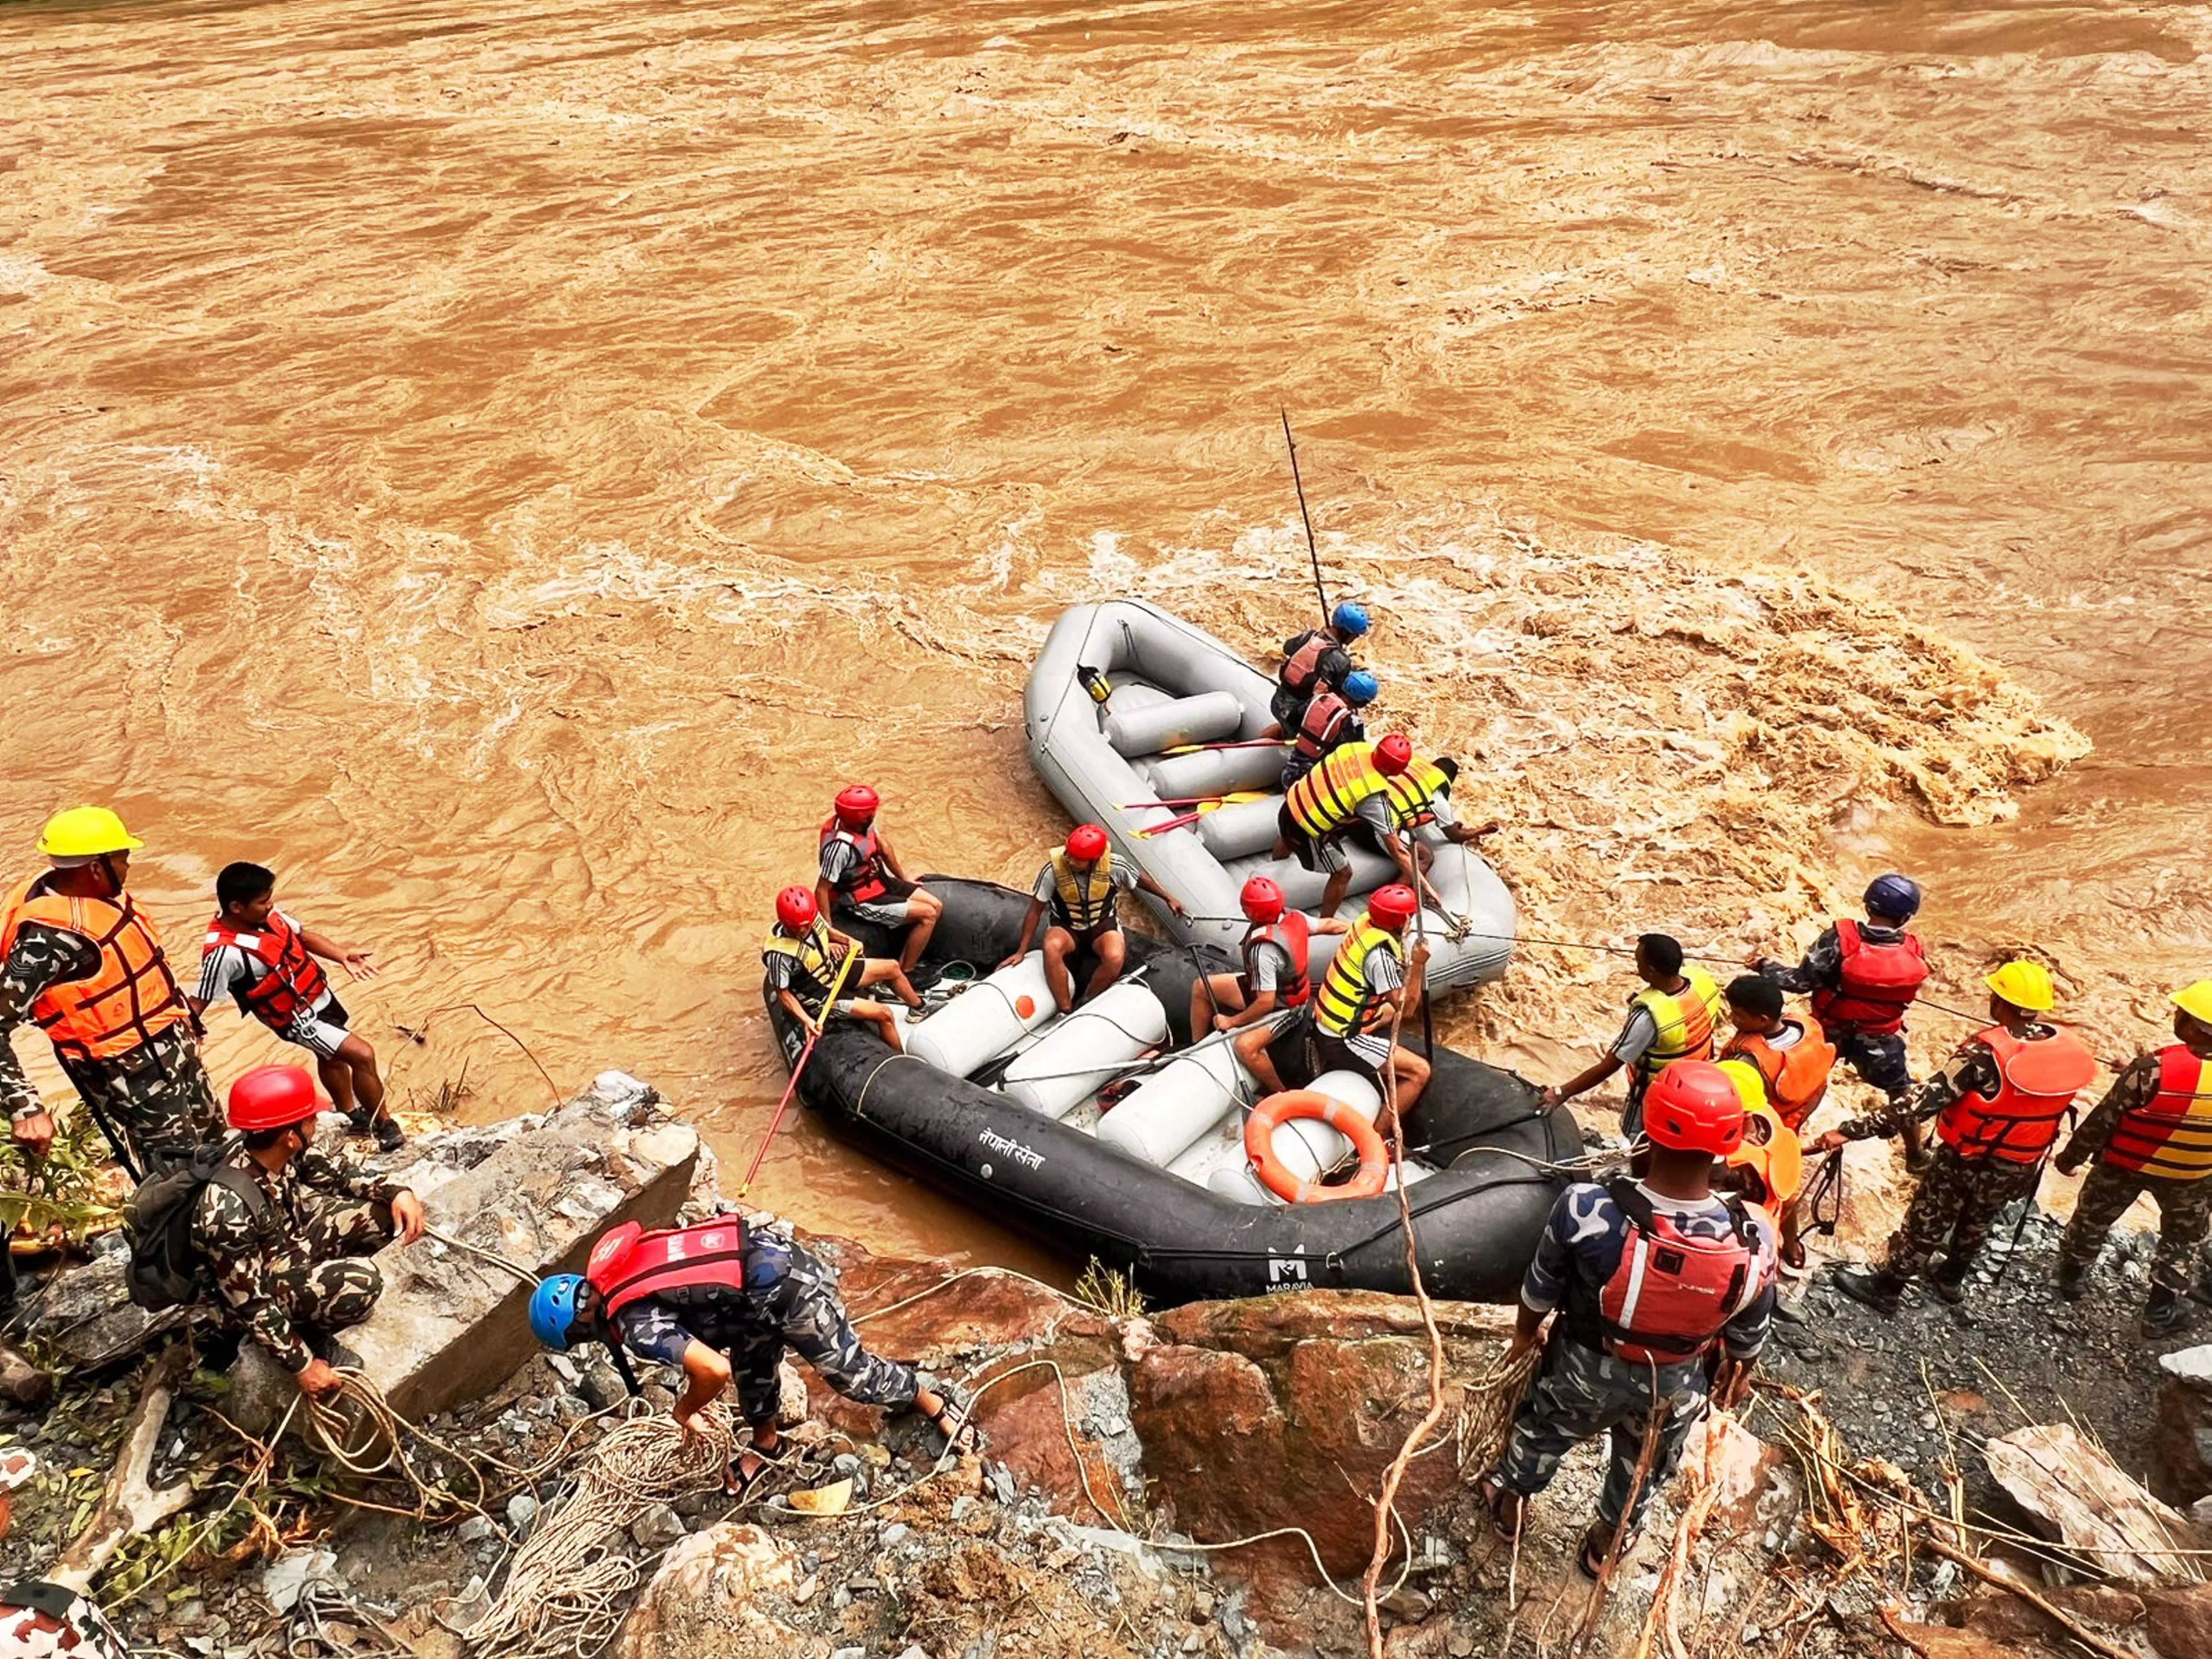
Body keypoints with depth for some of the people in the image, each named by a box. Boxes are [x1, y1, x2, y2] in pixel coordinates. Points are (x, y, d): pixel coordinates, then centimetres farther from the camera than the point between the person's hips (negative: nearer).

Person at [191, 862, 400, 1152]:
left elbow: (303, 936, 2)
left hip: (320, 994, 8)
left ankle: (352, 1114, 54)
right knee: (363, 1055, -13)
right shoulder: (225, 952, -34)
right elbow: (197, 1003, -28)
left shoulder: (265, 914, -12)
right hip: (298, 1019, -8)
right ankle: (385, 1128, 6)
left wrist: (343, 956, -12)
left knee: (332, 1057, 29)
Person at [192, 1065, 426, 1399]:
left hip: (290, 1239, 7)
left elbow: (332, 1172, 2)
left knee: (386, 1211, -5)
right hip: (260, 1284, -7)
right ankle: (309, 1333, 0)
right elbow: (249, 1302, -28)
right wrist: (302, 1365, -21)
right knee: (361, 1283, -29)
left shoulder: (277, 1150, -17)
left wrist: (396, 1193, -13)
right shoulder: (228, 1211, -37)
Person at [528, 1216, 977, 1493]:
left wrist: (684, 1411, -4)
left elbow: (715, 1371, -26)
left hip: (785, 1291, -9)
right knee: (751, 1361, 27)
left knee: (850, 1372, 10)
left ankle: (933, 1405, 29)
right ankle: (765, 1444, 49)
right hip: (768, 1250, 9)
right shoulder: (612, 1270, 8)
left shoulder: (636, 1325, -17)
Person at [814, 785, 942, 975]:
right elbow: (822, 890, -28)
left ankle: (910, 961, 13)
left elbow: (884, 847, 10)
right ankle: (904, 973, -1)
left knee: (936, 906, 4)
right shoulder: (841, 847, -34)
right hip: (864, 902, -9)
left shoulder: (863, 823, -9)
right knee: (927, 915, -14)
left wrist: (906, 881, 20)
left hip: (881, 882, 9)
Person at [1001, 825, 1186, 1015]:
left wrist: (1168, 898, 11)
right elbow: (1035, 910, -11)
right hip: (1066, 927, 0)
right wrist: (1021, 951, -10)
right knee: (1052, 948, -36)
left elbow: (1140, 879, 3)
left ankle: (1085, 1005, -9)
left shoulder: (1113, 867, -20)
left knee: (1115, 958, -33)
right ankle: (1065, 1011, -24)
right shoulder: (1053, 870, -22)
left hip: (1103, 924, 0)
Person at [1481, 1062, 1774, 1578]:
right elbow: (1749, 1332, -11)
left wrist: (1526, 1332, 7)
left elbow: (1541, 1289, -16)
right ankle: (1608, 1543, 60)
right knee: (1645, 1466, 33)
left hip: (1584, 1366, -1)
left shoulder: (1586, 1210, -37)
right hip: (1674, 1386, 1)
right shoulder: (1754, 1240, -32)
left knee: (1543, 1430, 32)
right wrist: (1739, 1372, 13)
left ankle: (1511, 1505, 60)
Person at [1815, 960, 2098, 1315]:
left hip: (1968, 1161, -5)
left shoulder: (1987, 1052, -32)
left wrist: (1853, 1130, -37)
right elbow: (2052, 1103, 3)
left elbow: (1926, 1099, -35)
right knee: (1978, 1221, 30)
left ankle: (1883, 1288, 31)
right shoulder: (2070, 1047, -14)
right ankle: (1951, 1280, 51)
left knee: (1925, 1224, 14)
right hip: (2022, 1166, 5)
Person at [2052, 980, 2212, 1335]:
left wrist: (2073, 1156, -7)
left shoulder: (2155, 1069, -32)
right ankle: (2162, 1310, 33)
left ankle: (2072, 1276, 44)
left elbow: (2105, 1118, -22)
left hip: (2125, 1164, -2)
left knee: (2094, 1218, 24)